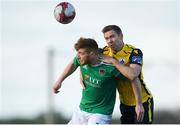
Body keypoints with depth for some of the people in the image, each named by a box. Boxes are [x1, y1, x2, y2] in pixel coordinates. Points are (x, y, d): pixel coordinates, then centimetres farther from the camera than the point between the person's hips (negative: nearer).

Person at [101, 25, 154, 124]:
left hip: (142, 101, -6)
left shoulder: (134, 52, -21)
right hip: (124, 103, 6)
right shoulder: (105, 52, -5)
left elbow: (133, 75, -39)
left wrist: (113, 61, -32)